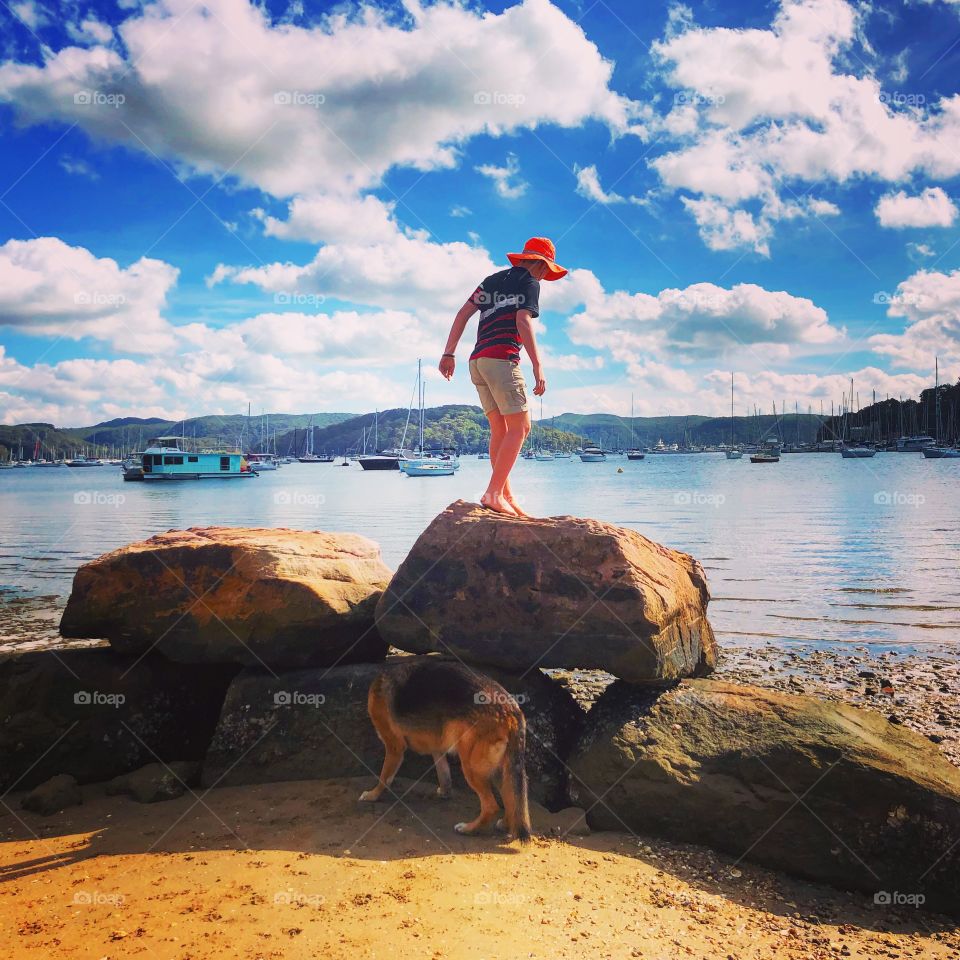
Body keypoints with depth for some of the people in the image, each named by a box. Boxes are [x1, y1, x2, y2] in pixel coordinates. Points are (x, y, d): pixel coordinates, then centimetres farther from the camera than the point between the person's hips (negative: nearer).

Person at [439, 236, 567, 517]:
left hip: (477, 361, 8)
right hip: (502, 359, -8)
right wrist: (537, 366, -17)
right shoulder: (529, 283, 3)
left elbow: (463, 313, 17)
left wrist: (449, 353, 16)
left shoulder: (493, 280, 24)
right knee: (520, 428, -7)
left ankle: (506, 495, 7)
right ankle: (493, 493, -15)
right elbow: (523, 321, -12)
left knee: (500, 430, 9)